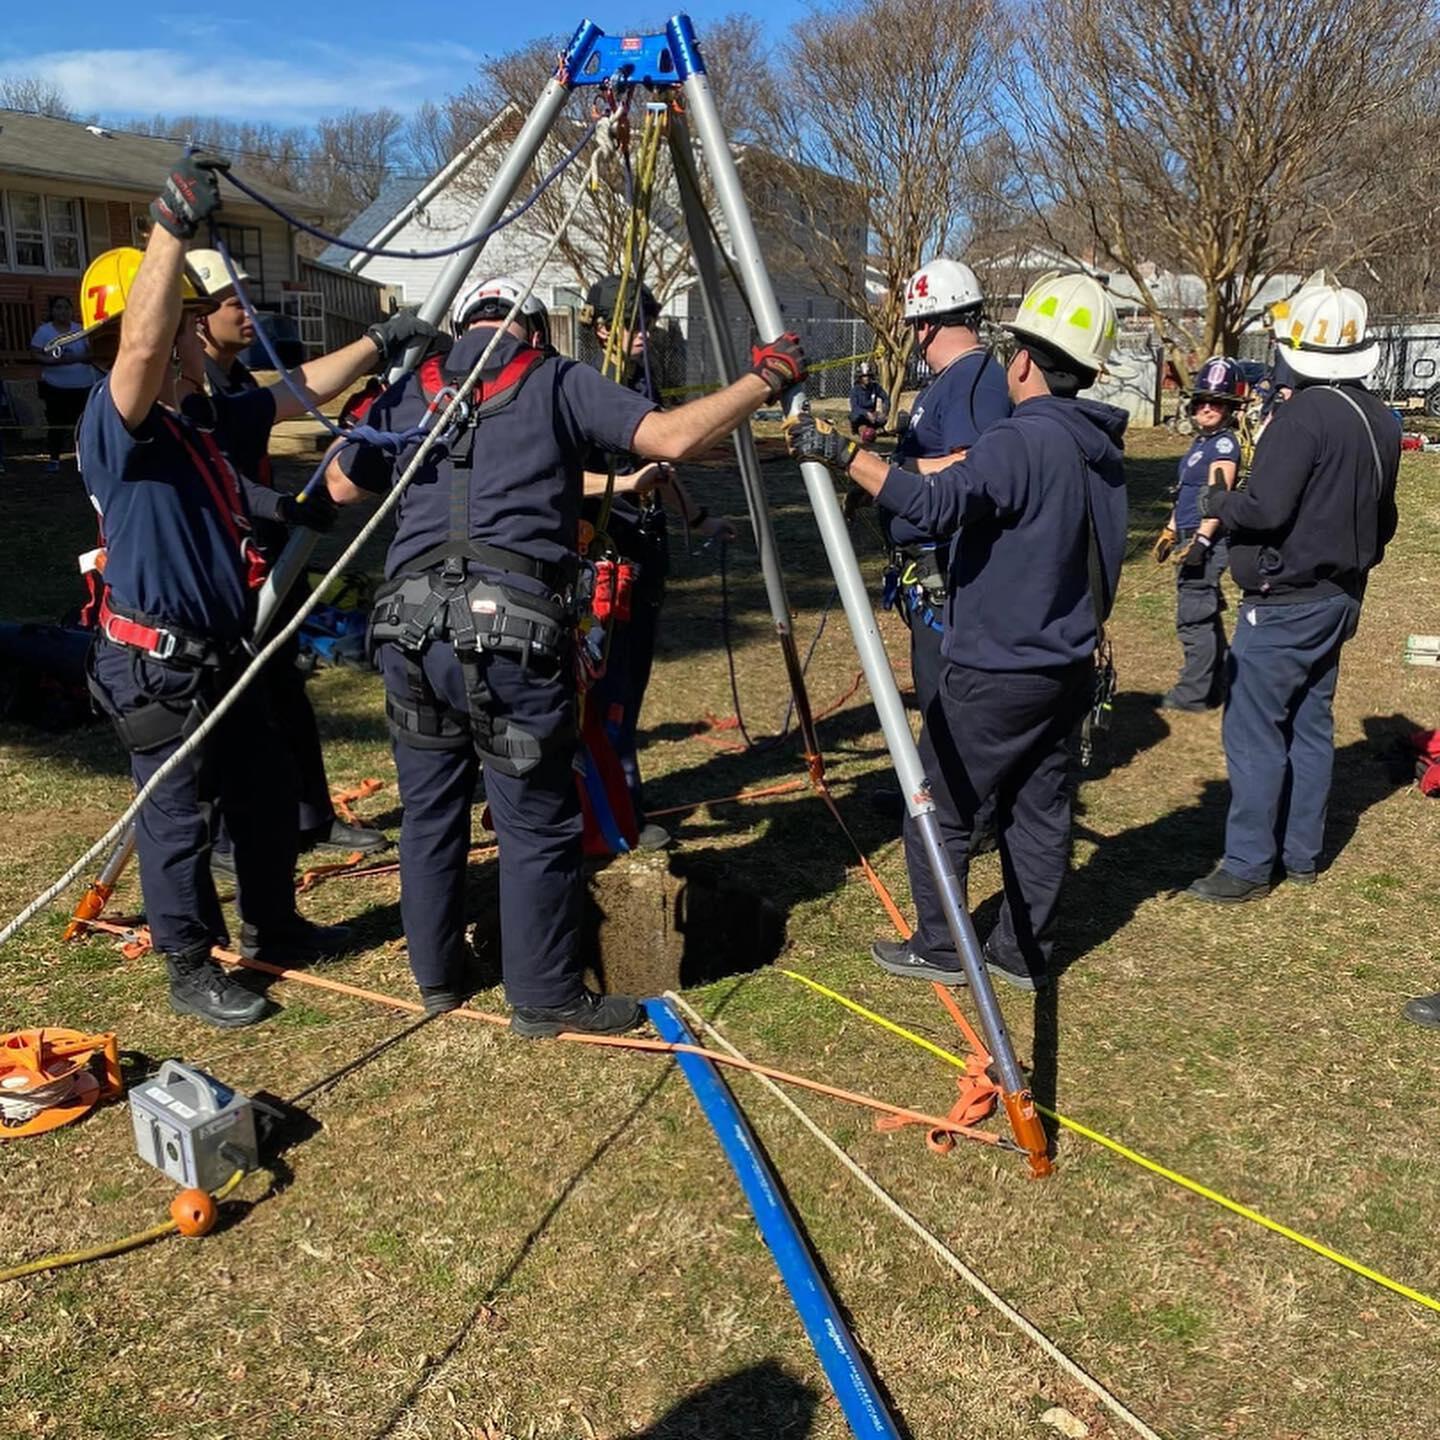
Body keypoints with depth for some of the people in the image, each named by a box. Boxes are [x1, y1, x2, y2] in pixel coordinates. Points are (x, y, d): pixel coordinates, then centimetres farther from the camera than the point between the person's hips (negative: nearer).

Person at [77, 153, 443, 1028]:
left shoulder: (201, 417, 10)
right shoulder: (115, 424, -17)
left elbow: (296, 394, 18)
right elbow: (139, 345, -37)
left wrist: (379, 345, 14)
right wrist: (172, 224, -43)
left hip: (224, 653, 9)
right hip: (158, 664, -9)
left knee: (269, 797, 19)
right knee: (178, 821, 4)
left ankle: (274, 930, 38)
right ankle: (192, 971, 20)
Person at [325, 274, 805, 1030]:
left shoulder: (408, 392, 18)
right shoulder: (559, 384, 7)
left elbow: (343, 487, 30)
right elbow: (672, 437, -4)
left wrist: (373, 403, 45)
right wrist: (765, 378, 8)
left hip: (410, 625, 5)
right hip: (513, 627, -4)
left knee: (429, 811, 19)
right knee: (537, 826, 7)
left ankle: (436, 974, 34)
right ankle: (545, 997, 18)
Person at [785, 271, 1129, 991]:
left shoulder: (1021, 441, -20)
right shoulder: (1102, 452, 10)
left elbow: (938, 503, -35)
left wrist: (841, 453, -33)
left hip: (996, 673, -9)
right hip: (1068, 668, 9)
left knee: (939, 806, 5)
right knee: (1037, 809, 14)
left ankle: (939, 948, 15)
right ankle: (1023, 953, 23)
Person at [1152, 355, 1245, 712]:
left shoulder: (1225, 443, -12)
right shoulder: (1201, 441, 17)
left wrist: (1201, 540, -24)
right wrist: (1171, 531, 25)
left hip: (1207, 541, -10)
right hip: (1190, 537, 10)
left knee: (1193, 617, -6)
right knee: (1206, 615, 16)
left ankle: (1193, 692, 0)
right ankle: (1216, 686, 26)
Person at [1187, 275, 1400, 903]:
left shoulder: (1304, 414, -20)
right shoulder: (1380, 420, 9)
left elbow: (1264, 507, -25)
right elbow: (1382, 518, 18)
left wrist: (1213, 502, -7)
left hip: (1285, 602, -9)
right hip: (1340, 598, 9)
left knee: (1254, 730, -3)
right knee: (1311, 723, 16)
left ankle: (1249, 866, 2)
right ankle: (1302, 853, 25)